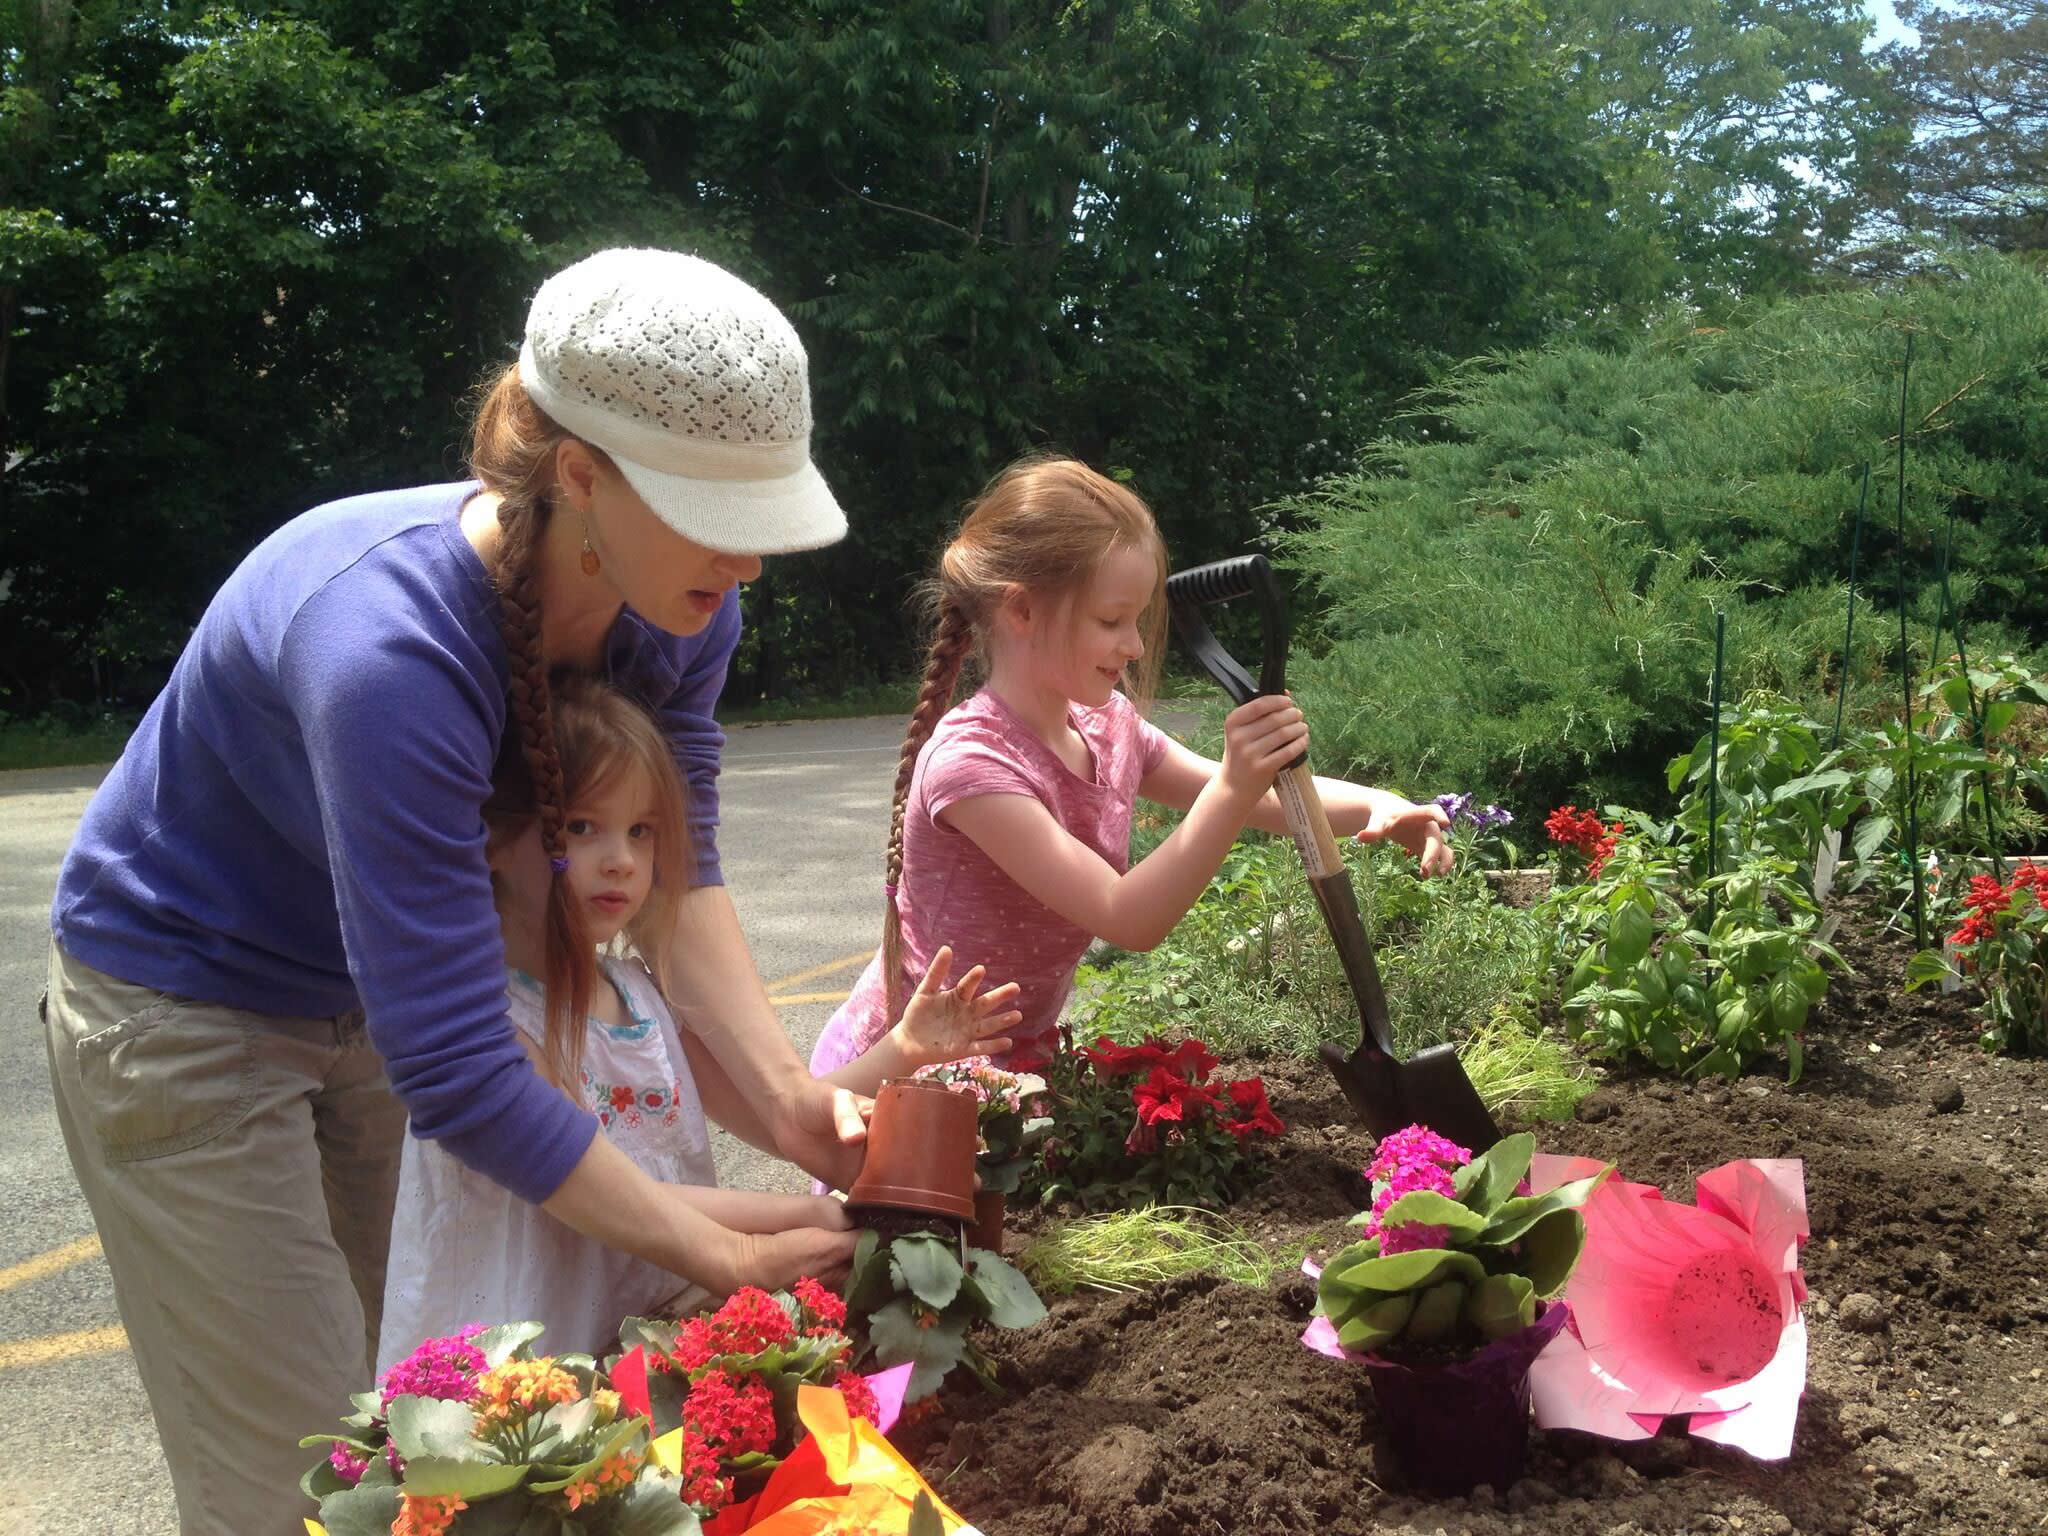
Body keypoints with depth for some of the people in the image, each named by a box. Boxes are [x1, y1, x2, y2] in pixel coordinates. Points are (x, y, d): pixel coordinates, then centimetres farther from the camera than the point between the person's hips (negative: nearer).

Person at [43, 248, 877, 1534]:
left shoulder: (683, 611, -17)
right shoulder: (393, 644, -38)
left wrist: (785, 1096, -27)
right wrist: (730, 1257, -32)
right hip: (186, 1009, -6)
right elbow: (457, 1071, -37)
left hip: (375, 995, 6)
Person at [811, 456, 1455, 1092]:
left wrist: (1378, 807, -14)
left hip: (1016, 1058, 8)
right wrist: (1232, 789, -39)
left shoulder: (1107, 728, -1)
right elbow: (1128, 920, -30)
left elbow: (1270, 798, 4)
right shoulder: (970, 761, -25)